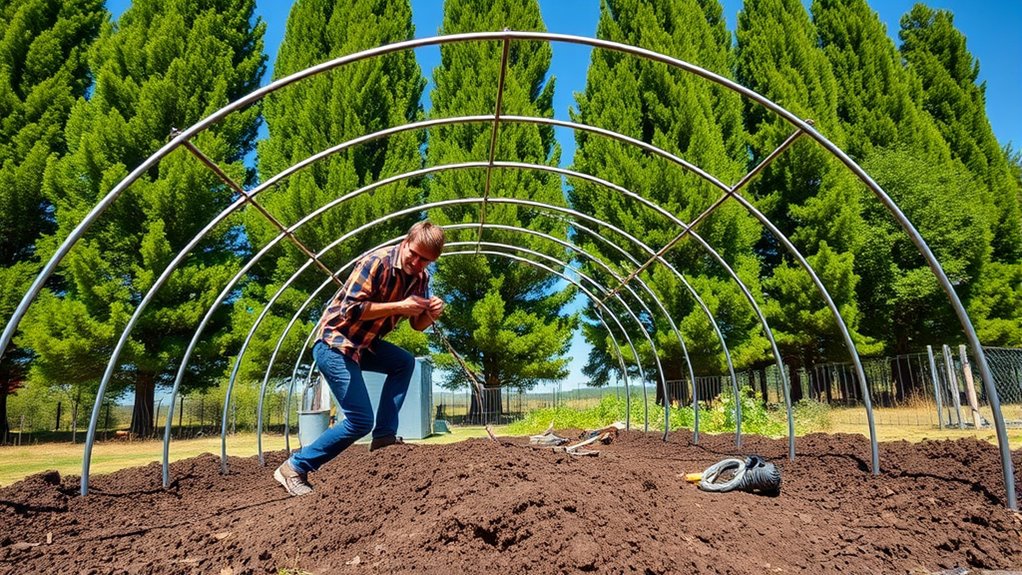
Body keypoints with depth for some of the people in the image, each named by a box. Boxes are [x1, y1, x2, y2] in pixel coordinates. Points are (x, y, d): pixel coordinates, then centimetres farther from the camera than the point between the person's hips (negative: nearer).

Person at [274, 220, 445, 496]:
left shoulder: (420, 277, 3)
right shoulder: (377, 262, -21)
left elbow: (418, 324, 9)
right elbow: (350, 309, -25)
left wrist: (431, 313, -13)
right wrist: (398, 306, -27)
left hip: (363, 343, 8)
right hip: (334, 342, -8)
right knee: (360, 421, -12)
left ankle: (384, 437, 7)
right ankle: (294, 468, -1)